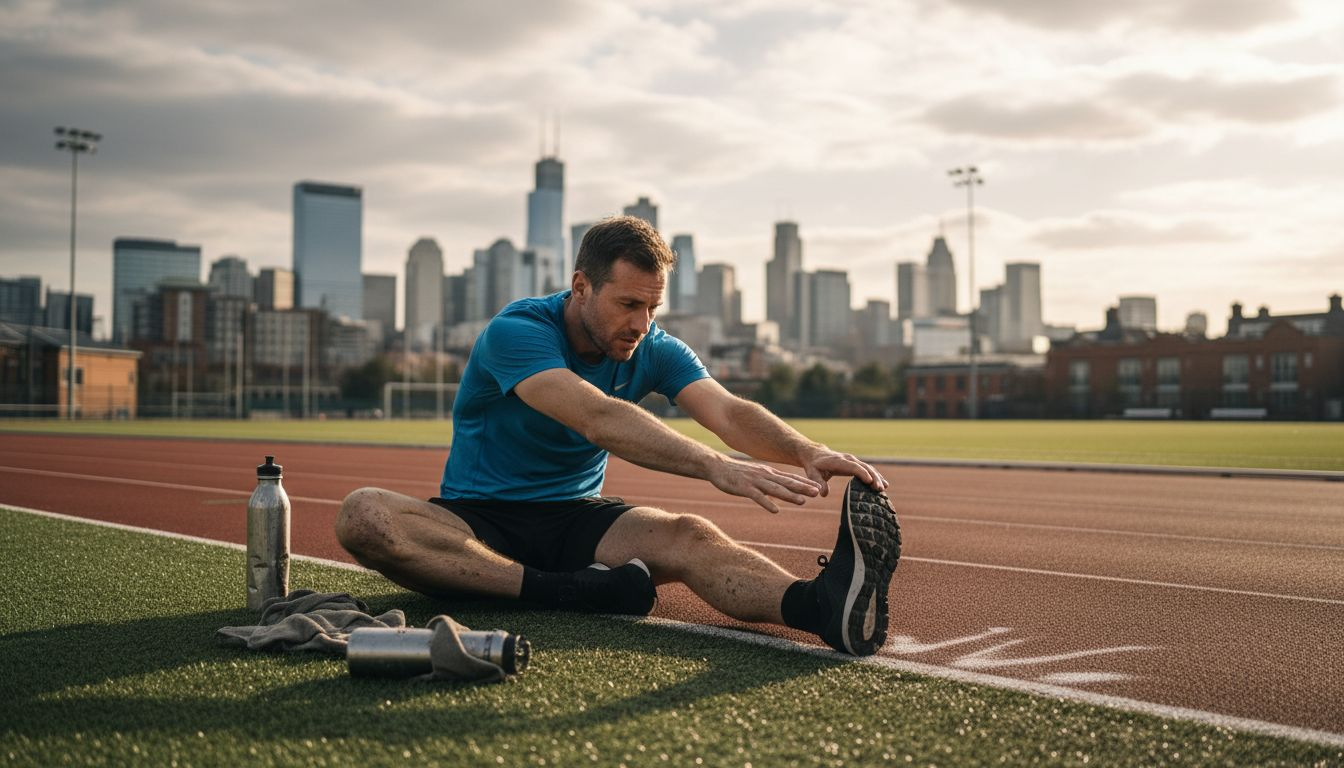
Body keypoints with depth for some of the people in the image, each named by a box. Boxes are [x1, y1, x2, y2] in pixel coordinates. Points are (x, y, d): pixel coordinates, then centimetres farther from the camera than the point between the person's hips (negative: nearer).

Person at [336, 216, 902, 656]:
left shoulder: (654, 350, -2)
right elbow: (596, 418, -36)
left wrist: (809, 453, -39)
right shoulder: (516, 332, -19)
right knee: (363, 515, -33)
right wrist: (715, 467, -48)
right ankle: (560, 592, -38)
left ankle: (821, 605, -56)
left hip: (575, 520, 3)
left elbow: (727, 412, -18)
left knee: (690, 537, -29)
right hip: (478, 522, -2)